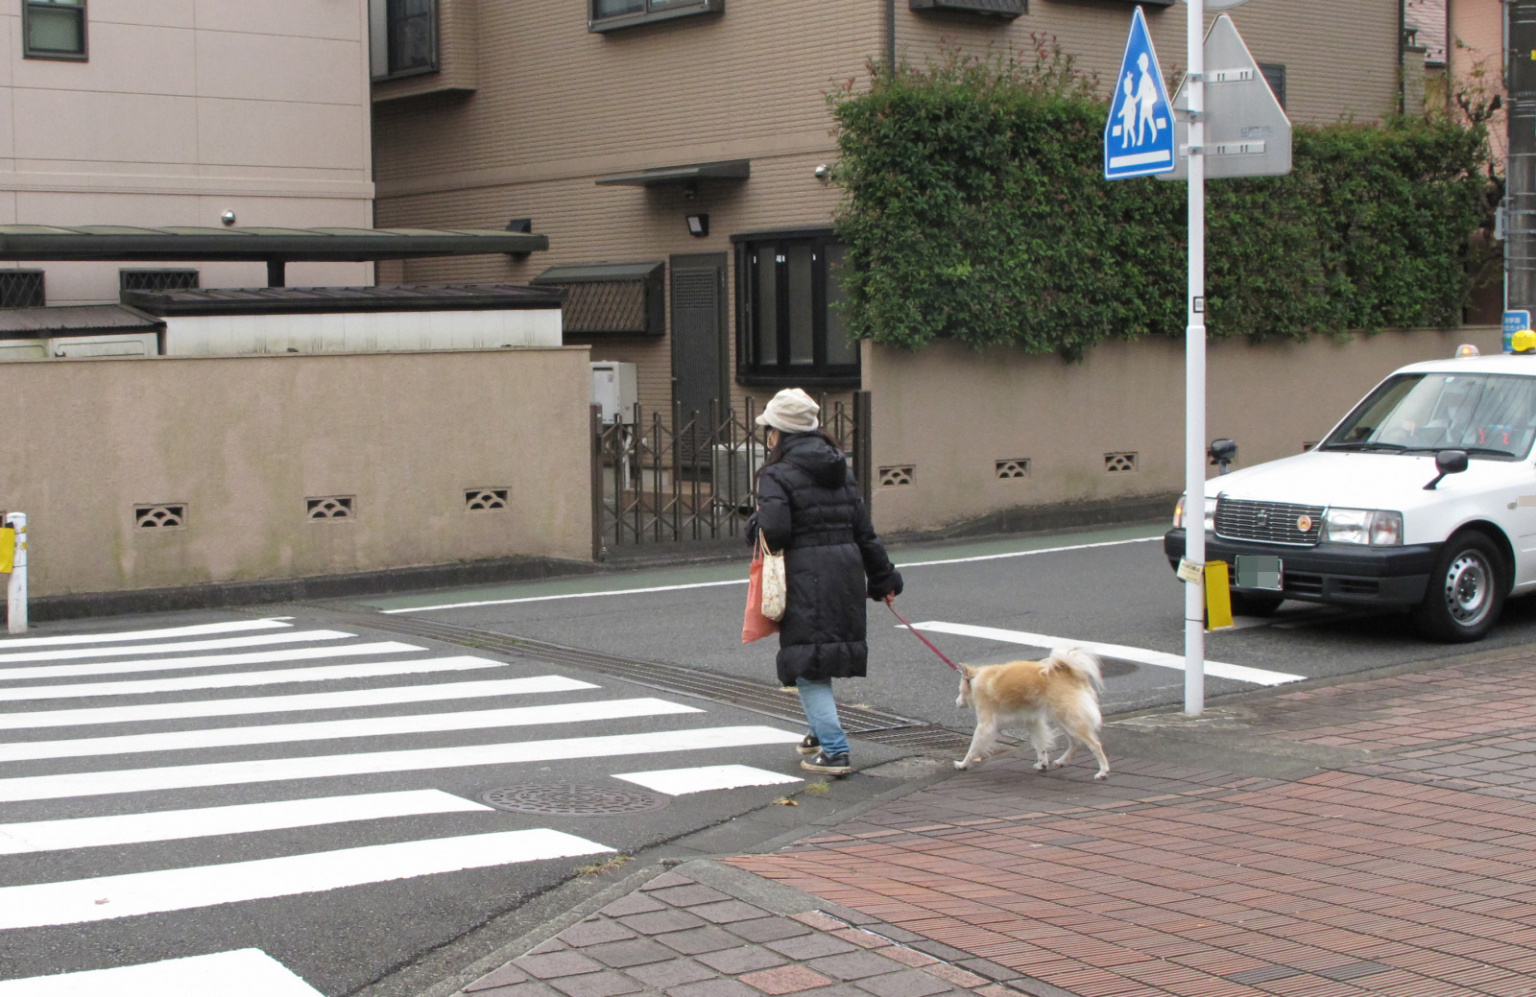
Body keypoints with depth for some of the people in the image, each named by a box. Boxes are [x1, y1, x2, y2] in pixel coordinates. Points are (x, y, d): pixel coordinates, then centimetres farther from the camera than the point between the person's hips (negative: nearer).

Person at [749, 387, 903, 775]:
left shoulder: (778, 475, -8)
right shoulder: (841, 470, 13)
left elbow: (773, 531, -20)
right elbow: (864, 530, 14)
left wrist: (754, 527, 3)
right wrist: (883, 577, 20)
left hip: (805, 576, -7)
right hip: (847, 568, 7)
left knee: (808, 666, -3)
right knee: (825, 656, 22)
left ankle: (835, 751, -11)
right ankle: (820, 732, 35)